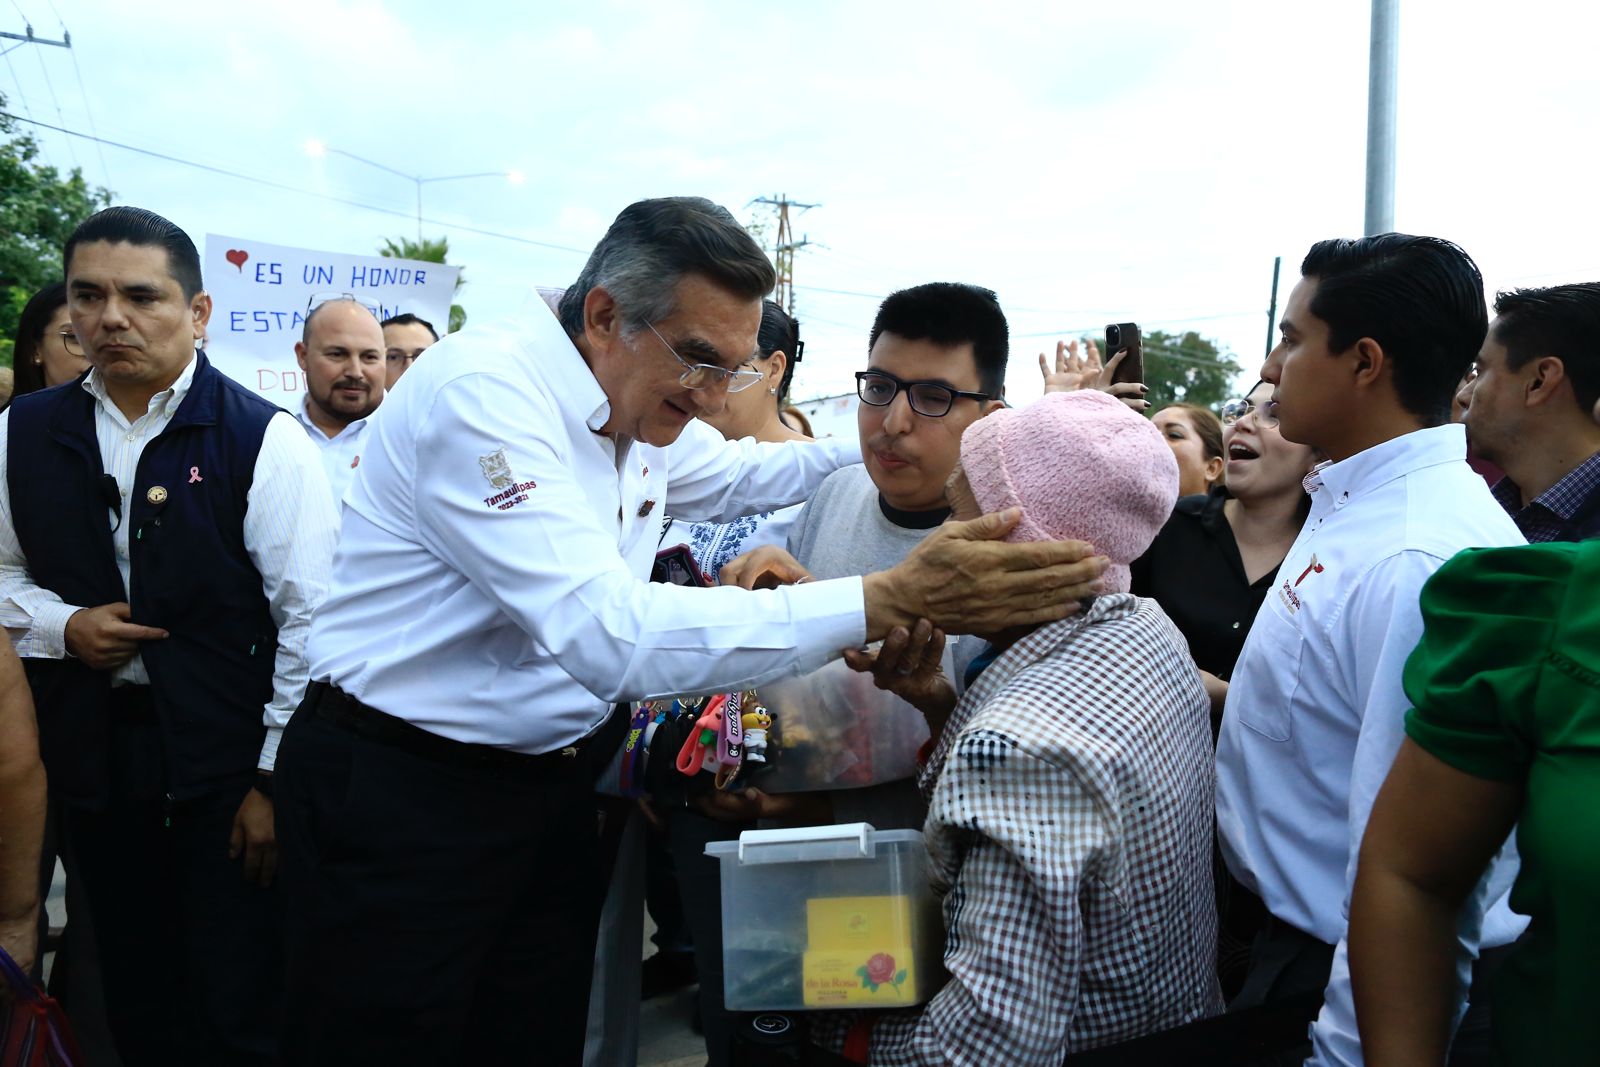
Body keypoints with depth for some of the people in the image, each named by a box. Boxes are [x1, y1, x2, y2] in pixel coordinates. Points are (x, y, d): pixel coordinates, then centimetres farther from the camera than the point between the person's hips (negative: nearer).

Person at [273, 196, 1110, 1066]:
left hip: (550, 780, 7)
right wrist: (886, 602, -38)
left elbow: (750, 472, 23)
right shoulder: (482, 392, -23)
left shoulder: (637, 400, 2)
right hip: (399, 798, -7)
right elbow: (606, 632, -34)